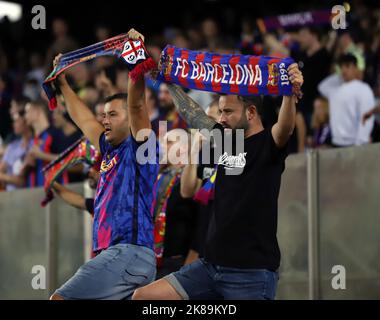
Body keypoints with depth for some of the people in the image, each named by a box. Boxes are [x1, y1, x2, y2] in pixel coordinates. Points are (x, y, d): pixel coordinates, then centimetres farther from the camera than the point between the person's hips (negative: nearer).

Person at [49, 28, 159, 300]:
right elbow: (84, 119, 37)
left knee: (60, 299, -17)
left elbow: (136, 105, -17)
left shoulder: (140, 146, -1)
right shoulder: (111, 151, 22)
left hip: (129, 252, -9)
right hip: (116, 254, 9)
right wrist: (63, 84, 44)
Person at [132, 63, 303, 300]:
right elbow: (192, 114, 28)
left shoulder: (268, 143, -8)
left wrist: (290, 92, -49)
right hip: (212, 265, 8)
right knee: (143, 297, 3)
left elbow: (286, 127, -31)